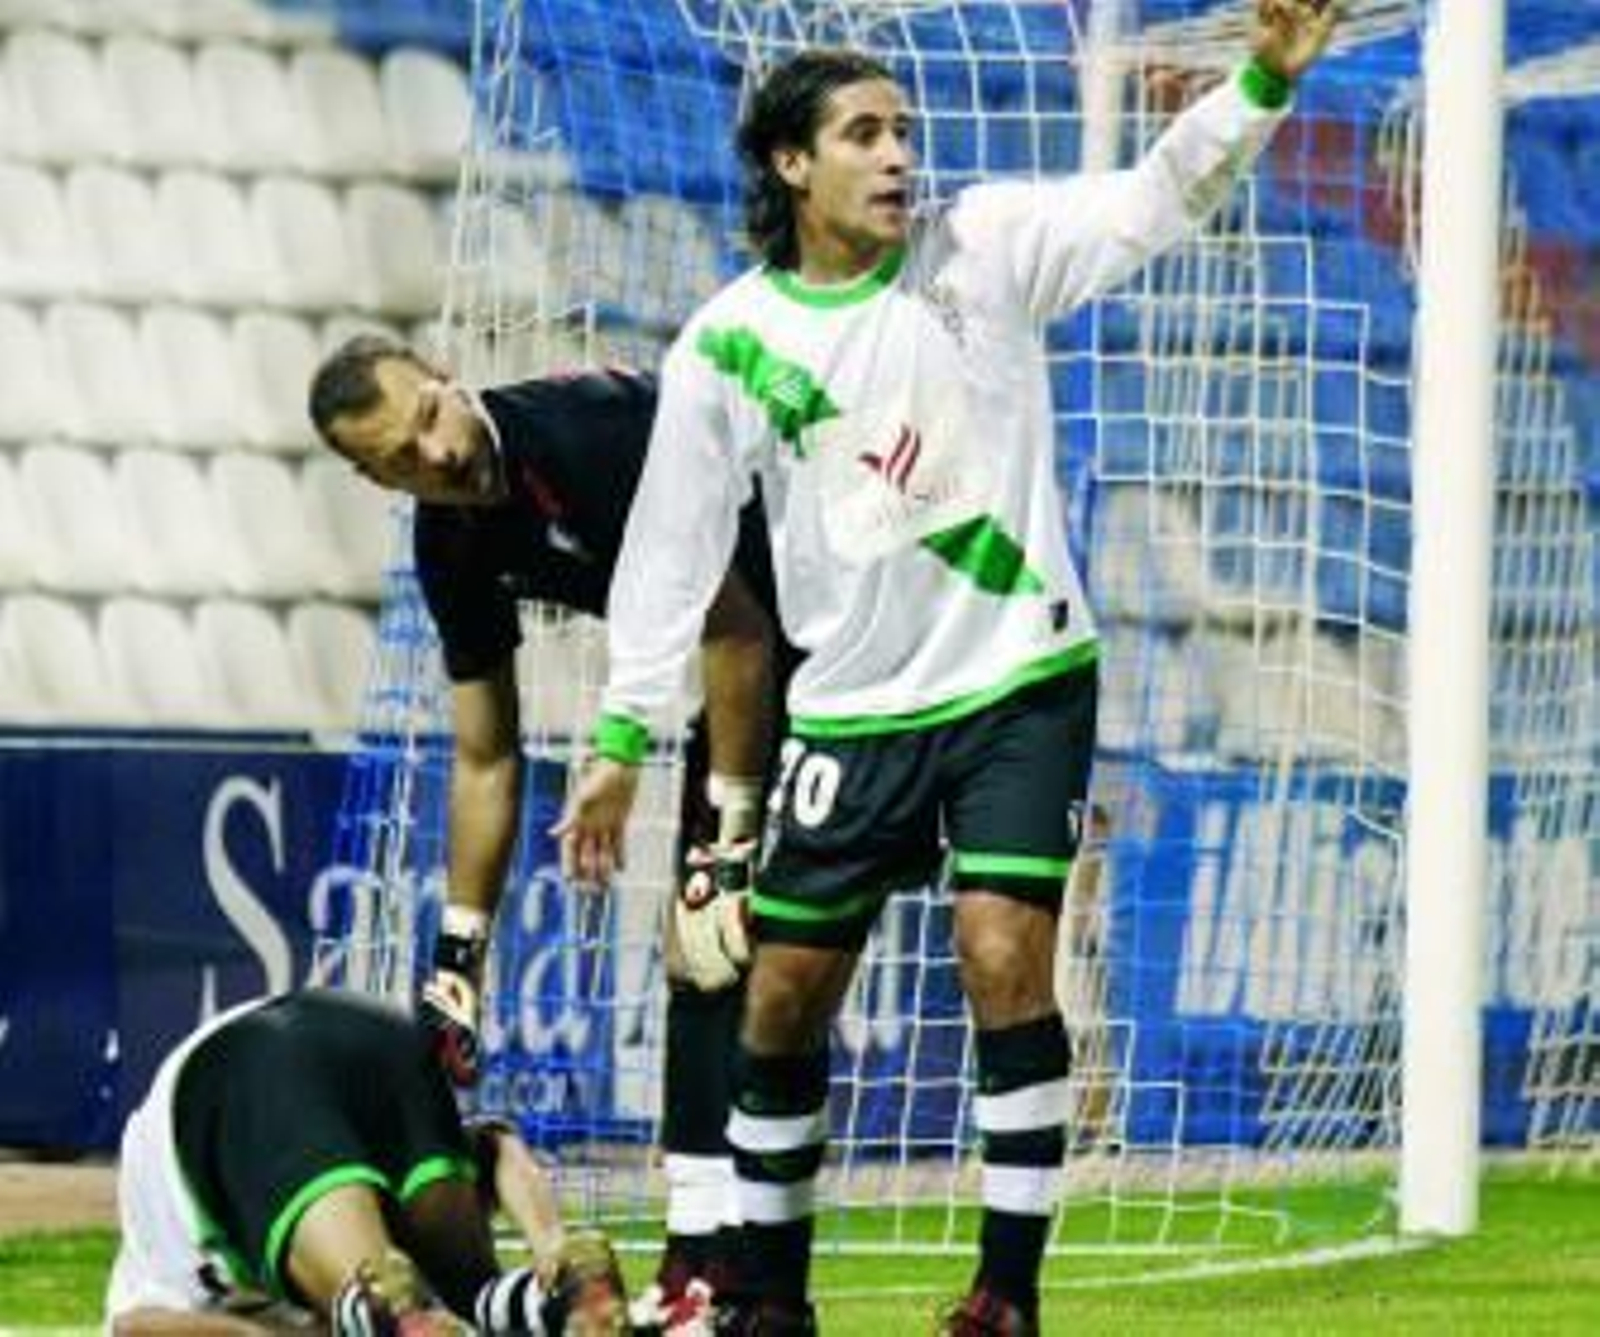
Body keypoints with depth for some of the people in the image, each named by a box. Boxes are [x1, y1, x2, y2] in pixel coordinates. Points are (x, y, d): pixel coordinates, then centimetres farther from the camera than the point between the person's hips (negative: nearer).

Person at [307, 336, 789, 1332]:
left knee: (728, 946, -16)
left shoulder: (596, 429, -25)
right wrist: (459, 952, 11)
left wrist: (731, 833, -18)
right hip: (761, 666, 9)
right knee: (697, 947, 7)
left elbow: (734, 628, -22)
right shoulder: (452, 542, 1)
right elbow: (487, 758, 12)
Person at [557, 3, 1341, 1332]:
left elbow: (1155, 200, -14)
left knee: (1005, 961, -16)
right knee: (784, 1004, 5)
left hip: (1020, 682, -2)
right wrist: (623, 737, 2)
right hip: (854, 709, 2)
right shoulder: (729, 347, -4)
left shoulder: (985, 247, -5)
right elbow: (675, 549, 3)